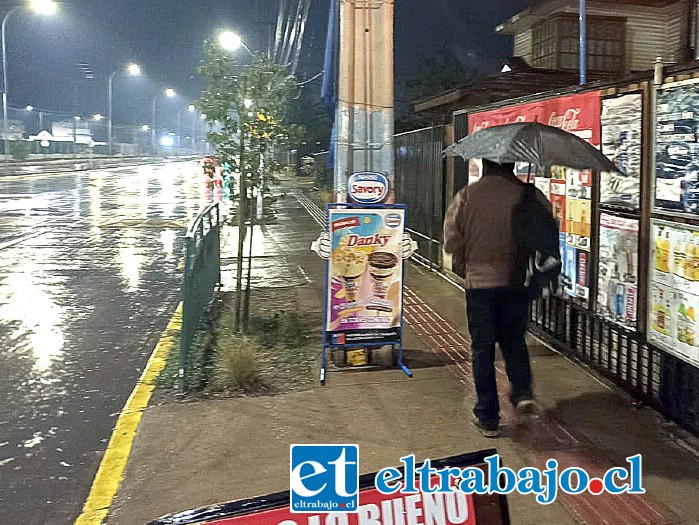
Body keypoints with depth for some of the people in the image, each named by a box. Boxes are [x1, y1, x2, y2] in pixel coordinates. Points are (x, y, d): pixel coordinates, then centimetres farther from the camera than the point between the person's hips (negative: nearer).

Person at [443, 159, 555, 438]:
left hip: (479, 282, -1)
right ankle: (522, 391, 8)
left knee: (482, 349, 8)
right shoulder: (529, 195, -6)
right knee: (514, 340, 24)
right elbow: (549, 232, -4)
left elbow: (452, 242, -5)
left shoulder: (466, 196, -7)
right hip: (517, 282, 1)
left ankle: (488, 417, 12)